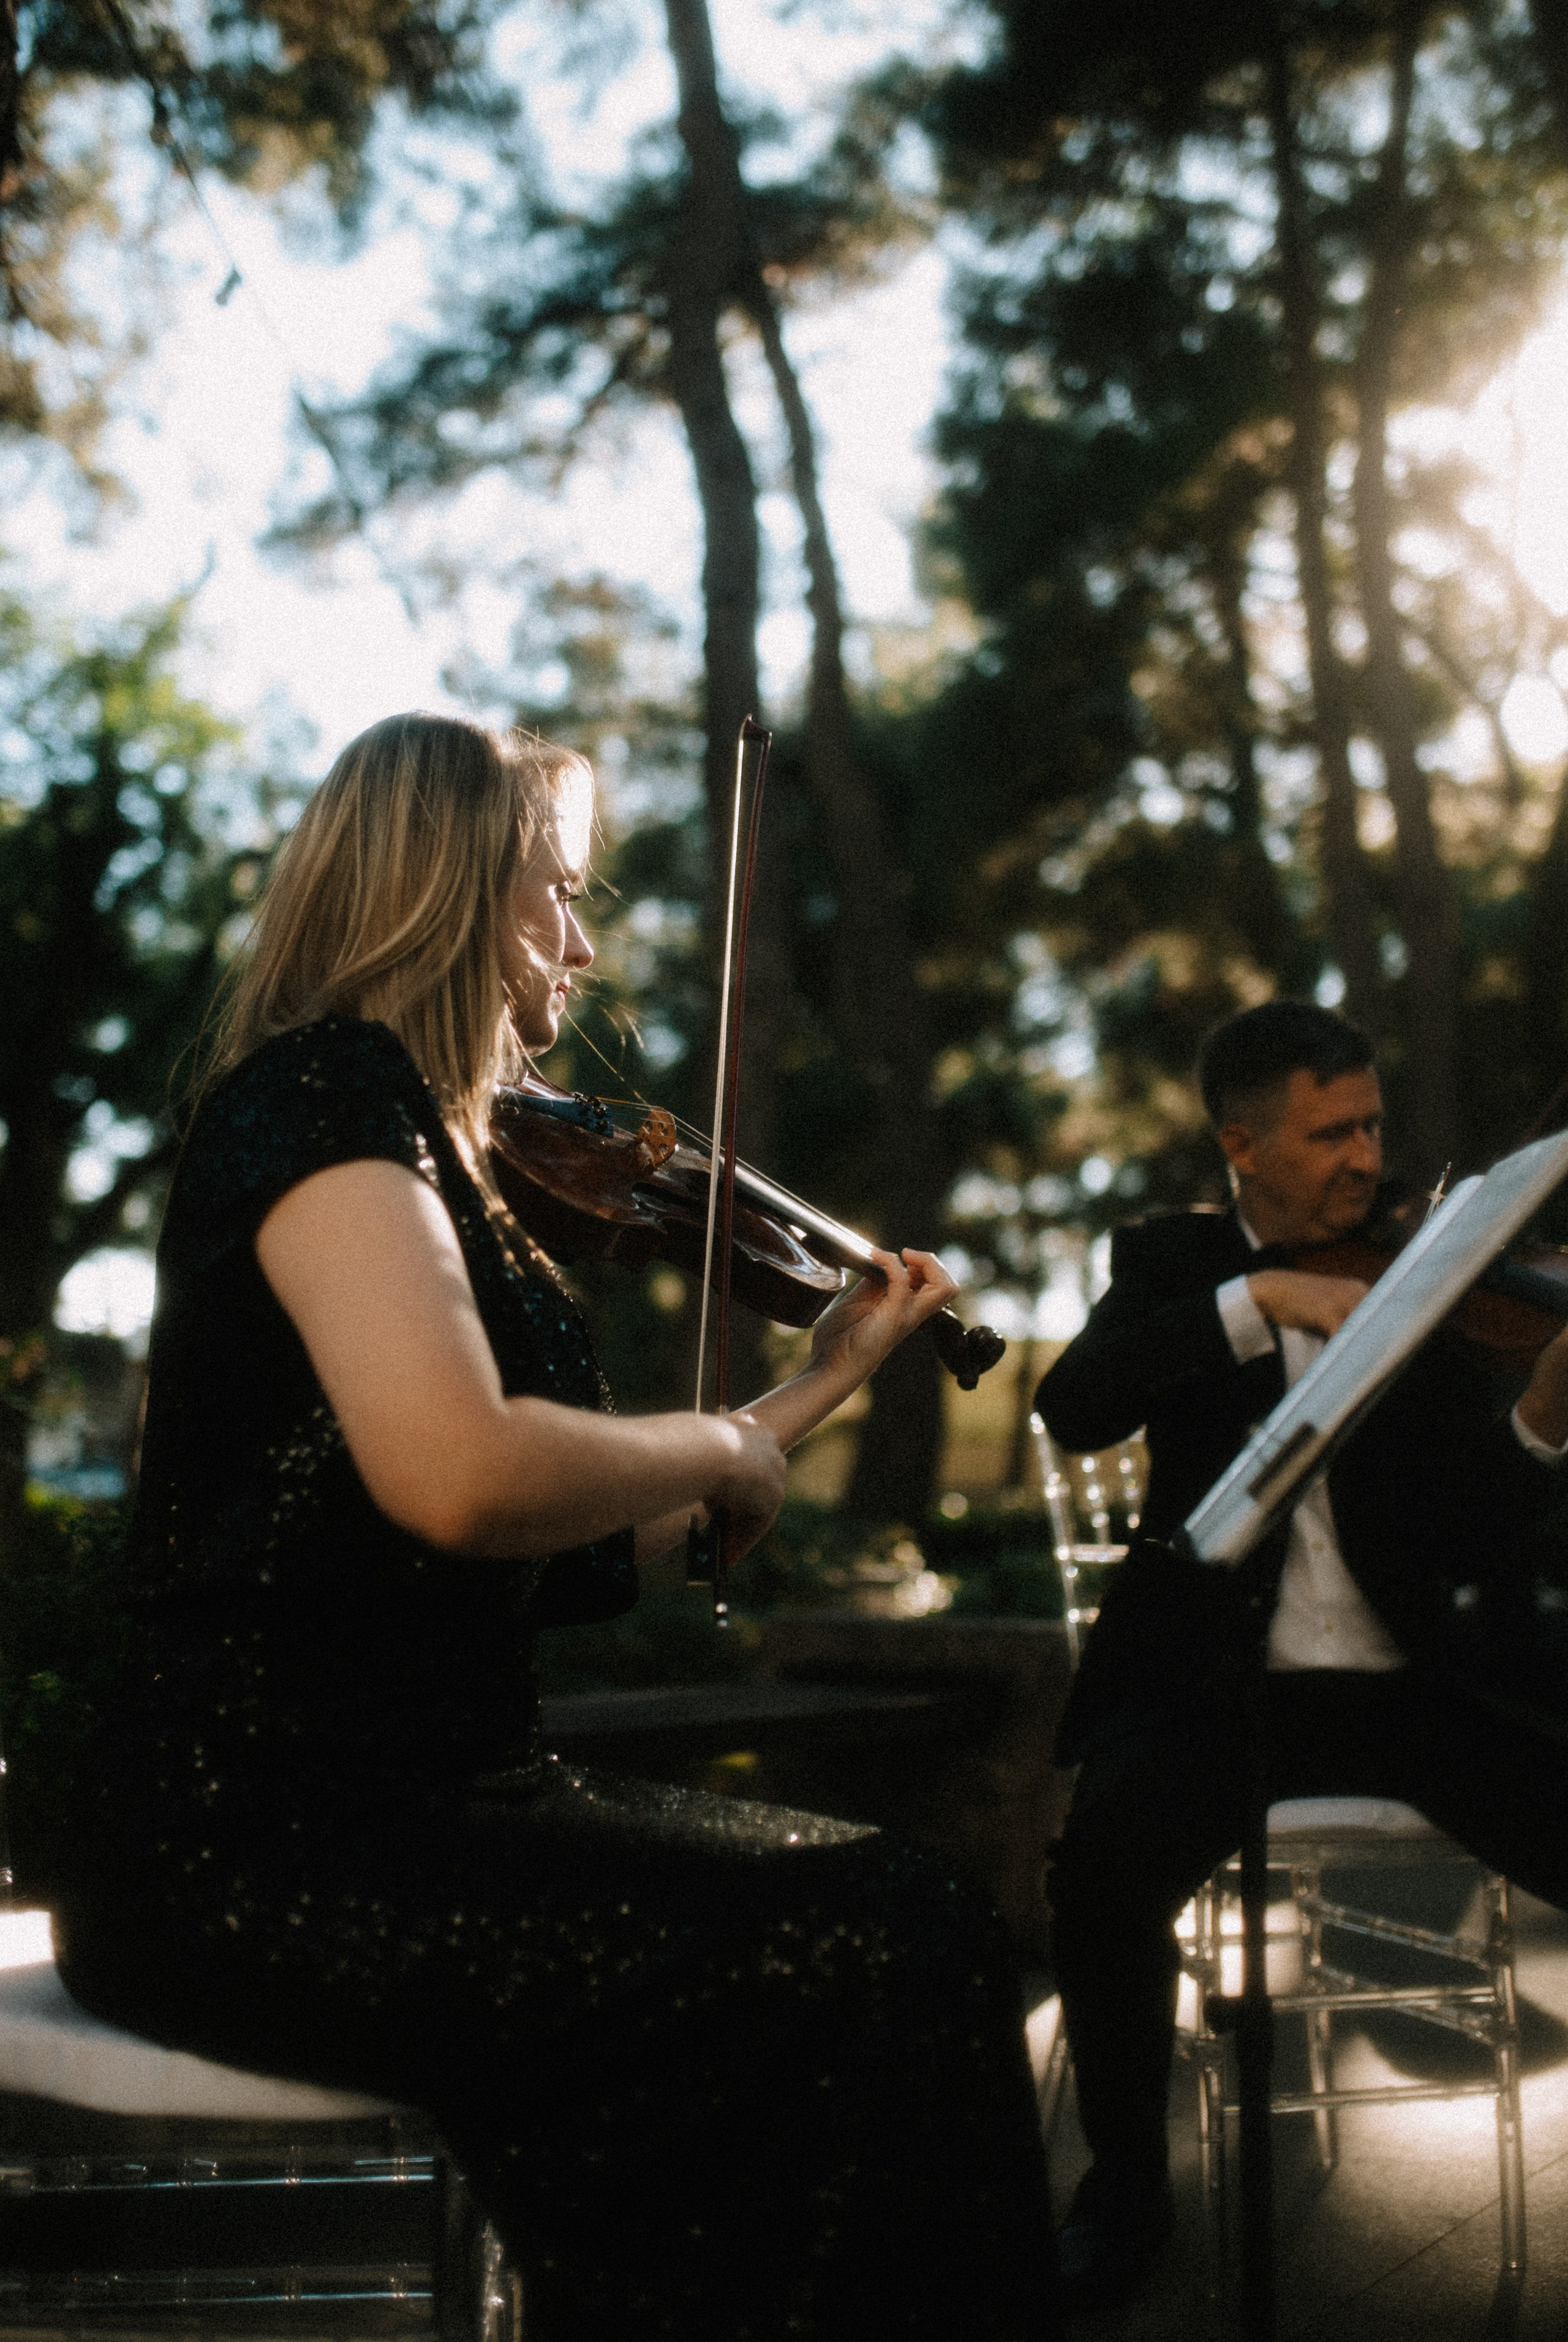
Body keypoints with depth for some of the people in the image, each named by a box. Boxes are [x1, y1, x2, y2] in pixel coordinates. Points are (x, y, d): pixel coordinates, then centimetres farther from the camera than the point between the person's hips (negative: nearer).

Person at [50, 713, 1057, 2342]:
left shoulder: (434, 1156, 18)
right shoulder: (318, 1096, -11)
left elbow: (578, 1562, 19)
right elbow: (459, 1474, -30)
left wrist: (821, 1383, 25)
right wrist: (716, 1450, -12)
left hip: (404, 1793, 9)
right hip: (256, 1840, -9)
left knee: (909, 1912, -2)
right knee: (869, 1970, -21)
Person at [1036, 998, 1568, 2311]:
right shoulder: (1172, 1261, 10)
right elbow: (1076, 1408, -11)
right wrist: (1258, 1297, -20)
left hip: (1416, 1685, 1)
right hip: (1218, 1680, -1)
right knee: (1111, 1856, -31)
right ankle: (1127, 2181, -6)